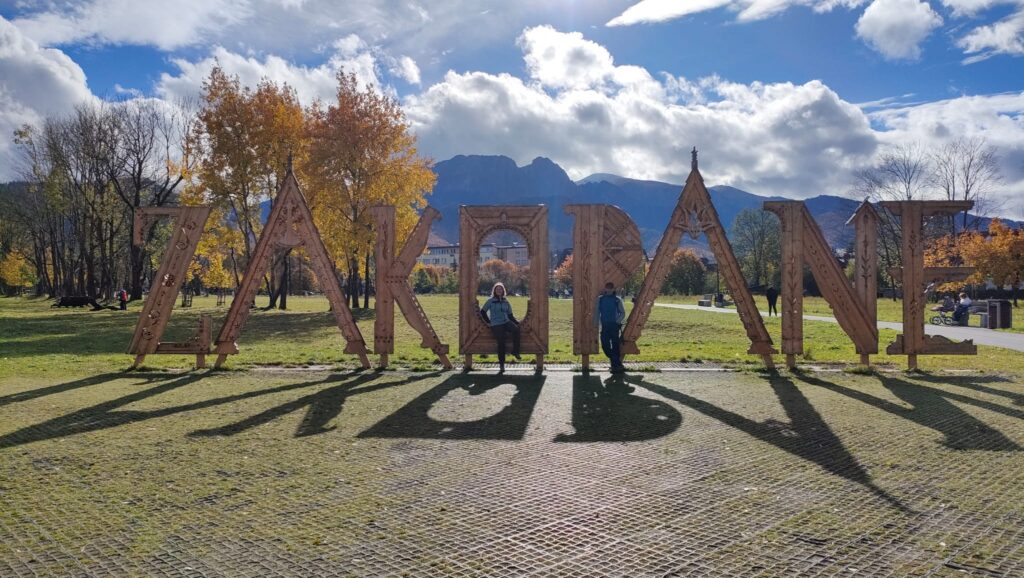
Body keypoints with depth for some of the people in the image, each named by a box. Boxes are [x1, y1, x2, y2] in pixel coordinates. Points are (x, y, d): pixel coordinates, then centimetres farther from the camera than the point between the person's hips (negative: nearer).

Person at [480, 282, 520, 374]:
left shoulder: (506, 302, 17)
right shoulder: (490, 301, 7)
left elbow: (510, 315, 20)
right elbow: (482, 311, 11)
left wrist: (517, 323, 6)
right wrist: (489, 322, 4)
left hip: (506, 322, 3)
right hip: (496, 325, -3)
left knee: (516, 329, -31)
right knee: (501, 341, -23)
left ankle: (515, 351, -22)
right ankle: (501, 366, -18)